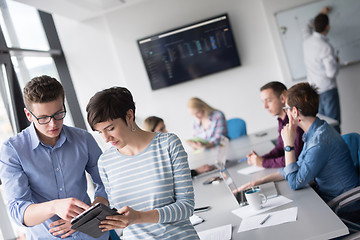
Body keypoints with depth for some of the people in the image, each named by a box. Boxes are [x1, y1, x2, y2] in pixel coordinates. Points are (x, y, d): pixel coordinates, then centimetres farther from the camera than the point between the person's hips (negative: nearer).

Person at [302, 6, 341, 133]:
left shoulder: (307, 40, 0)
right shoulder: (326, 47, -22)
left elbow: (308, 27, 25)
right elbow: (332, 72, -22)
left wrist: (321, 14, 36)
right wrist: (336, 61, -1)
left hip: (314, 89, 8)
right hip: (327, 89, -7)